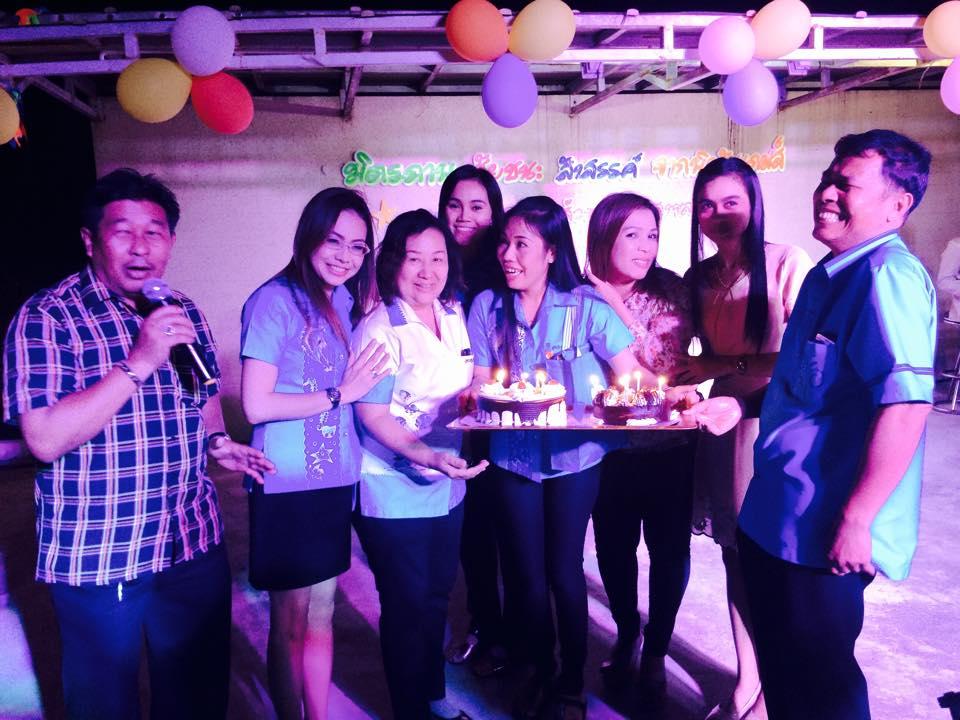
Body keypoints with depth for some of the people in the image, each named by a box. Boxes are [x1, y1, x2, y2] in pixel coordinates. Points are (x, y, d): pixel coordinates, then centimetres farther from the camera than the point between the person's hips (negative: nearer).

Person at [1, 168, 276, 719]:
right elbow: (46, 439, -21)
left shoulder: (185, 314, 6)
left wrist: (217, 441, -1)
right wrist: (139, 361, -26)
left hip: (195, 546, 5)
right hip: (96, 559, -4)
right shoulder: (47, 317, -11)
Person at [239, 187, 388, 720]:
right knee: (290, 623, 9)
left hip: (334, 481, 7)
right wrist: (340, 394, -12)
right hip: (287, 487, -6)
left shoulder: (345, 304, 8)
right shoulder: (275, 300, -13)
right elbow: (256, 405, -18)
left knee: (321, 615, 17)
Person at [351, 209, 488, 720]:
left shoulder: (454, 316, 3)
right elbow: (372, 415, -19)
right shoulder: (379, 330, -17)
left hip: (448, 484, 6)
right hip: (395, 490, -6)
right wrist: (427, 457, -31)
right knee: (407, 604, 9)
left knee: (437, 596, 20)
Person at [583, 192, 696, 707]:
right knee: (613, 547, 15)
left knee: (667, 550, 10)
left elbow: (668, 361, -15)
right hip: (609, 447, 1)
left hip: (667, 446, -1)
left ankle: (655, 651, 33)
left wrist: (620, 308, -23)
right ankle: (625, 633, 43)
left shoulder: (669, 291, -7)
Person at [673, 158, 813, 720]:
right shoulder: (699, 278, 9)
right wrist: (698, 373, -2)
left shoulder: (787, 263, -10)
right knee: (735, 553, 11)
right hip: (723, 424, 5)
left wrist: (731, 368, -18)